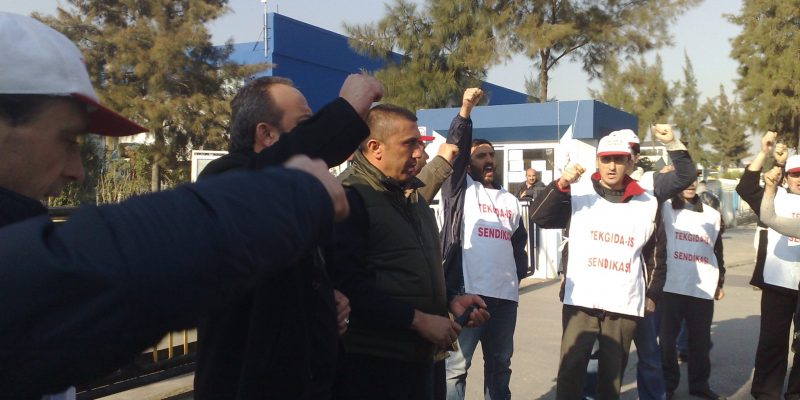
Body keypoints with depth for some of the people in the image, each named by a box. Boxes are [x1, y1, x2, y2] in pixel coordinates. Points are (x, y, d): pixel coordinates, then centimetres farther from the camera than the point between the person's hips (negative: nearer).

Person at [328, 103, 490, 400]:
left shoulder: (412, 197, 17)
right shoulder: (351, 198, -14)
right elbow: (350, 285, -23)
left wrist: (450, 301, 9)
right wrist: (418, 320, -19)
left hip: (420, 357, 8)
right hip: (370, 364, -8)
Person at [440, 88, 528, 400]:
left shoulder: (510, 201, 21)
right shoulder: (461, 188, 4)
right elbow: (455, 150, -11)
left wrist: (519, 273, 9)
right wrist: (465, 111, -21)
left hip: (506, 295, 6)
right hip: (468, 292, -5)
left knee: (500, 365, 16)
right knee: (456, 365, -3)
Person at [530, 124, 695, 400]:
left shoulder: (646, 202, 6)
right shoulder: (579, 194, 0)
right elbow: (539, 217, -6)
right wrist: (560, 185, -18)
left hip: (625, 305, 2)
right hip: (581, 302, -2)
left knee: (612, 375, 11)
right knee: (570, 371, -2)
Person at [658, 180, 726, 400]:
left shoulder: (712, 215, 14)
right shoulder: (665, 209, 4)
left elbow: (717, 251, 19)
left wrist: (720, 282, 18)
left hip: (703, 288, 3)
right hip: (671, 287, -3)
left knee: (701, 340, 9)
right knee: (667, 338, 3)